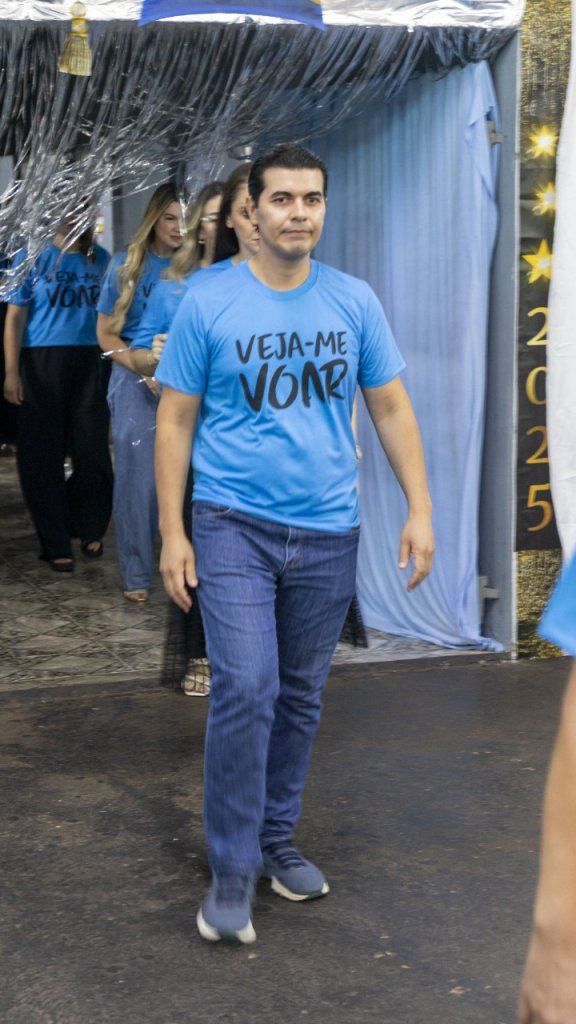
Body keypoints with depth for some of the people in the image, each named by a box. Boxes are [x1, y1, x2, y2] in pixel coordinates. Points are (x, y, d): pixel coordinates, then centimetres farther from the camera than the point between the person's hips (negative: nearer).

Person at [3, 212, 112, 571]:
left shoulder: (100, 259, 6)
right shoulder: (33, 256, -2)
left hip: (88, 363, 2)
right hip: (42, 365, -2)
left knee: (94, 454, 2)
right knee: (43, 458, 3)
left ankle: (89, 529, 25)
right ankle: (56, 544, 13)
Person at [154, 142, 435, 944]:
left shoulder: (354, 302, 3)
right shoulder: (208, 305, -4)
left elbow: (391, 409, 8)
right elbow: (176, 422, 0)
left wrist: (419, 510, 1)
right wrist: (172, 531, -5)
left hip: (327, 532, 3)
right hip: (234, 525, -3)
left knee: (300, 698, 12)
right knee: (245, 690, -13)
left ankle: (276, 841, 29)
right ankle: (232, 871, -1)